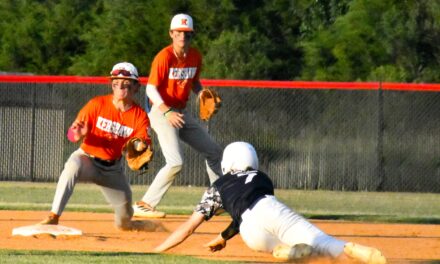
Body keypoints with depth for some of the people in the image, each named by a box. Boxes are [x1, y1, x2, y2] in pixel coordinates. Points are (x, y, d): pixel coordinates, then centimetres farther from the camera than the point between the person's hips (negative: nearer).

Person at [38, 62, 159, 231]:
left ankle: (125, 222, 49)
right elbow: (71, 133, -14)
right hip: (88, 158, -2)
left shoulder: (140, 116, -9)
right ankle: (53, 218, -41)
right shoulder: (97, 104, -13)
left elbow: (143, 142, -18)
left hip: (114, 168, 3)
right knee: (72, 166, -40)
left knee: (124, 220, 7)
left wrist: (141, 146, -42)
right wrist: (78, 134, -39)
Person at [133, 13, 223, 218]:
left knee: (214, 151, 15)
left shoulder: (195, 56, 4)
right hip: (161, 110, -8)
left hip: (181, 113, 8)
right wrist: (167, 112, -34)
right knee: (176, 162, -23)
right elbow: (151, 88, -21)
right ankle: (144, 205, -18)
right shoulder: (164, 57, -18)